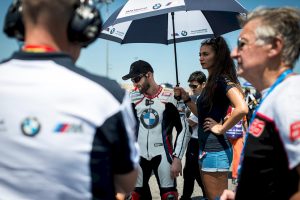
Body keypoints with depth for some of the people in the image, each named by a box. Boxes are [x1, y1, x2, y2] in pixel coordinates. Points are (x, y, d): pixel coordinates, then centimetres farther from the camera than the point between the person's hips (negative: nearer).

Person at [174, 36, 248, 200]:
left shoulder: (223, 79, -15)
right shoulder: (211, 81, 14)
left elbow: (242, 108, -30)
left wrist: (222, 129, -19)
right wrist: (186, 98, 12)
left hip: (215, 150, -10)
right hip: (206, 148, 10)